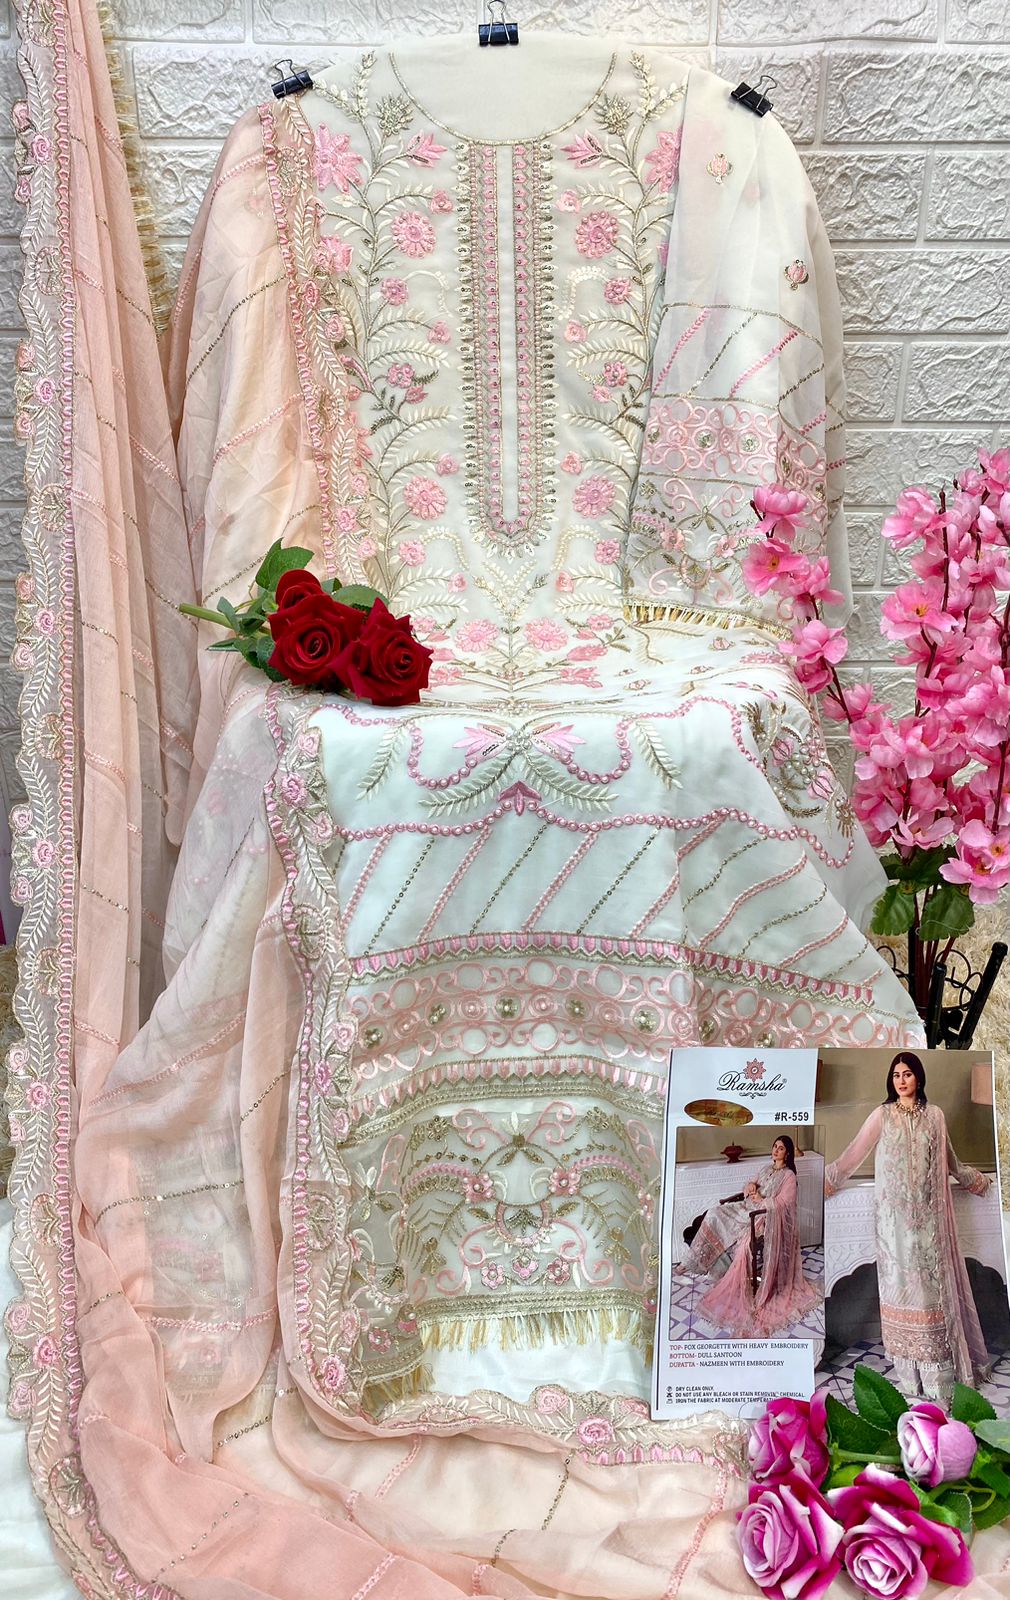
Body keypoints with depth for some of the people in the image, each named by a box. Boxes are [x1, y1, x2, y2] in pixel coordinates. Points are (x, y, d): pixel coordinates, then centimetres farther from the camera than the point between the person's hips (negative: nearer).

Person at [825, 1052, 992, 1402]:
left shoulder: (934, 1115, 6)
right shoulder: (881, 1115, 0)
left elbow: (949, 1159, 20)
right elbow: (854, 1152, 0)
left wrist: (975, 1180, 29)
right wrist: (825, 1179, -4)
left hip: (928, 1213, 1)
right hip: (895, 1214, -1)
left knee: (932, 1278, 0)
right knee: (901, 1279, 1)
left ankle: (937, 1370, 4)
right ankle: (907, 1371, 6)